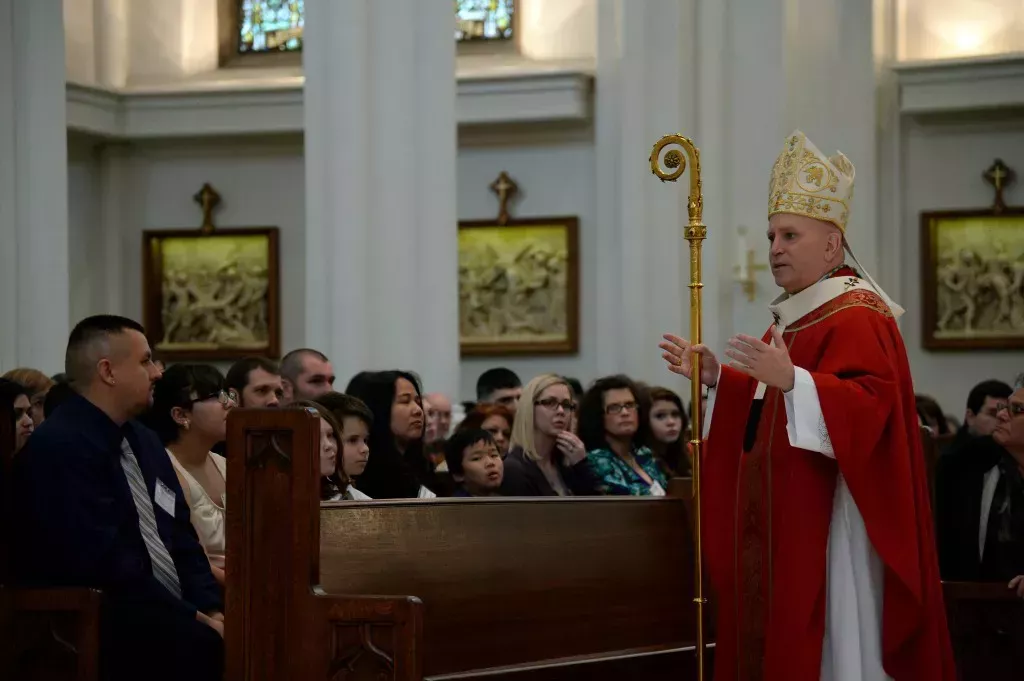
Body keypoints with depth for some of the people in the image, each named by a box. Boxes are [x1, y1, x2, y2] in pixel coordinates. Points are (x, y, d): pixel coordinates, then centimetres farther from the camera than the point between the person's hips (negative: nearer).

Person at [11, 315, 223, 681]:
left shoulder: (143, 441, 17)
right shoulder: (59, 447, -11)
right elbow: (105, 562, -19)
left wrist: (209, 609, -3)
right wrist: (193, 619, -17)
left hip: (170, 614, 8)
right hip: (94, 624, -8)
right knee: (205, 644, -32)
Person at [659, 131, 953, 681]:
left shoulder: (856, 318, -13)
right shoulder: (791, 319, 18)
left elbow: (871, 408, -26)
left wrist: (791, 381, -37)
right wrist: (714, 377, 10)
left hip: (826, 528, -10)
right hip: (779, 524, 10)